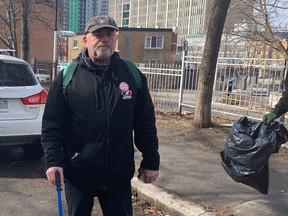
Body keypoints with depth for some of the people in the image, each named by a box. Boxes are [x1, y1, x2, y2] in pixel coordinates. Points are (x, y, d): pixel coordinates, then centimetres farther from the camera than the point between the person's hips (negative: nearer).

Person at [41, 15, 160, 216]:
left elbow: (145, 123, 3)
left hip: (119, 174, 1)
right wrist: (53, 160, -13)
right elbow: (51, 124, -4)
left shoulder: (132, 75, 1)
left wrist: (151, 161, 4)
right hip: (78, 173, -1)